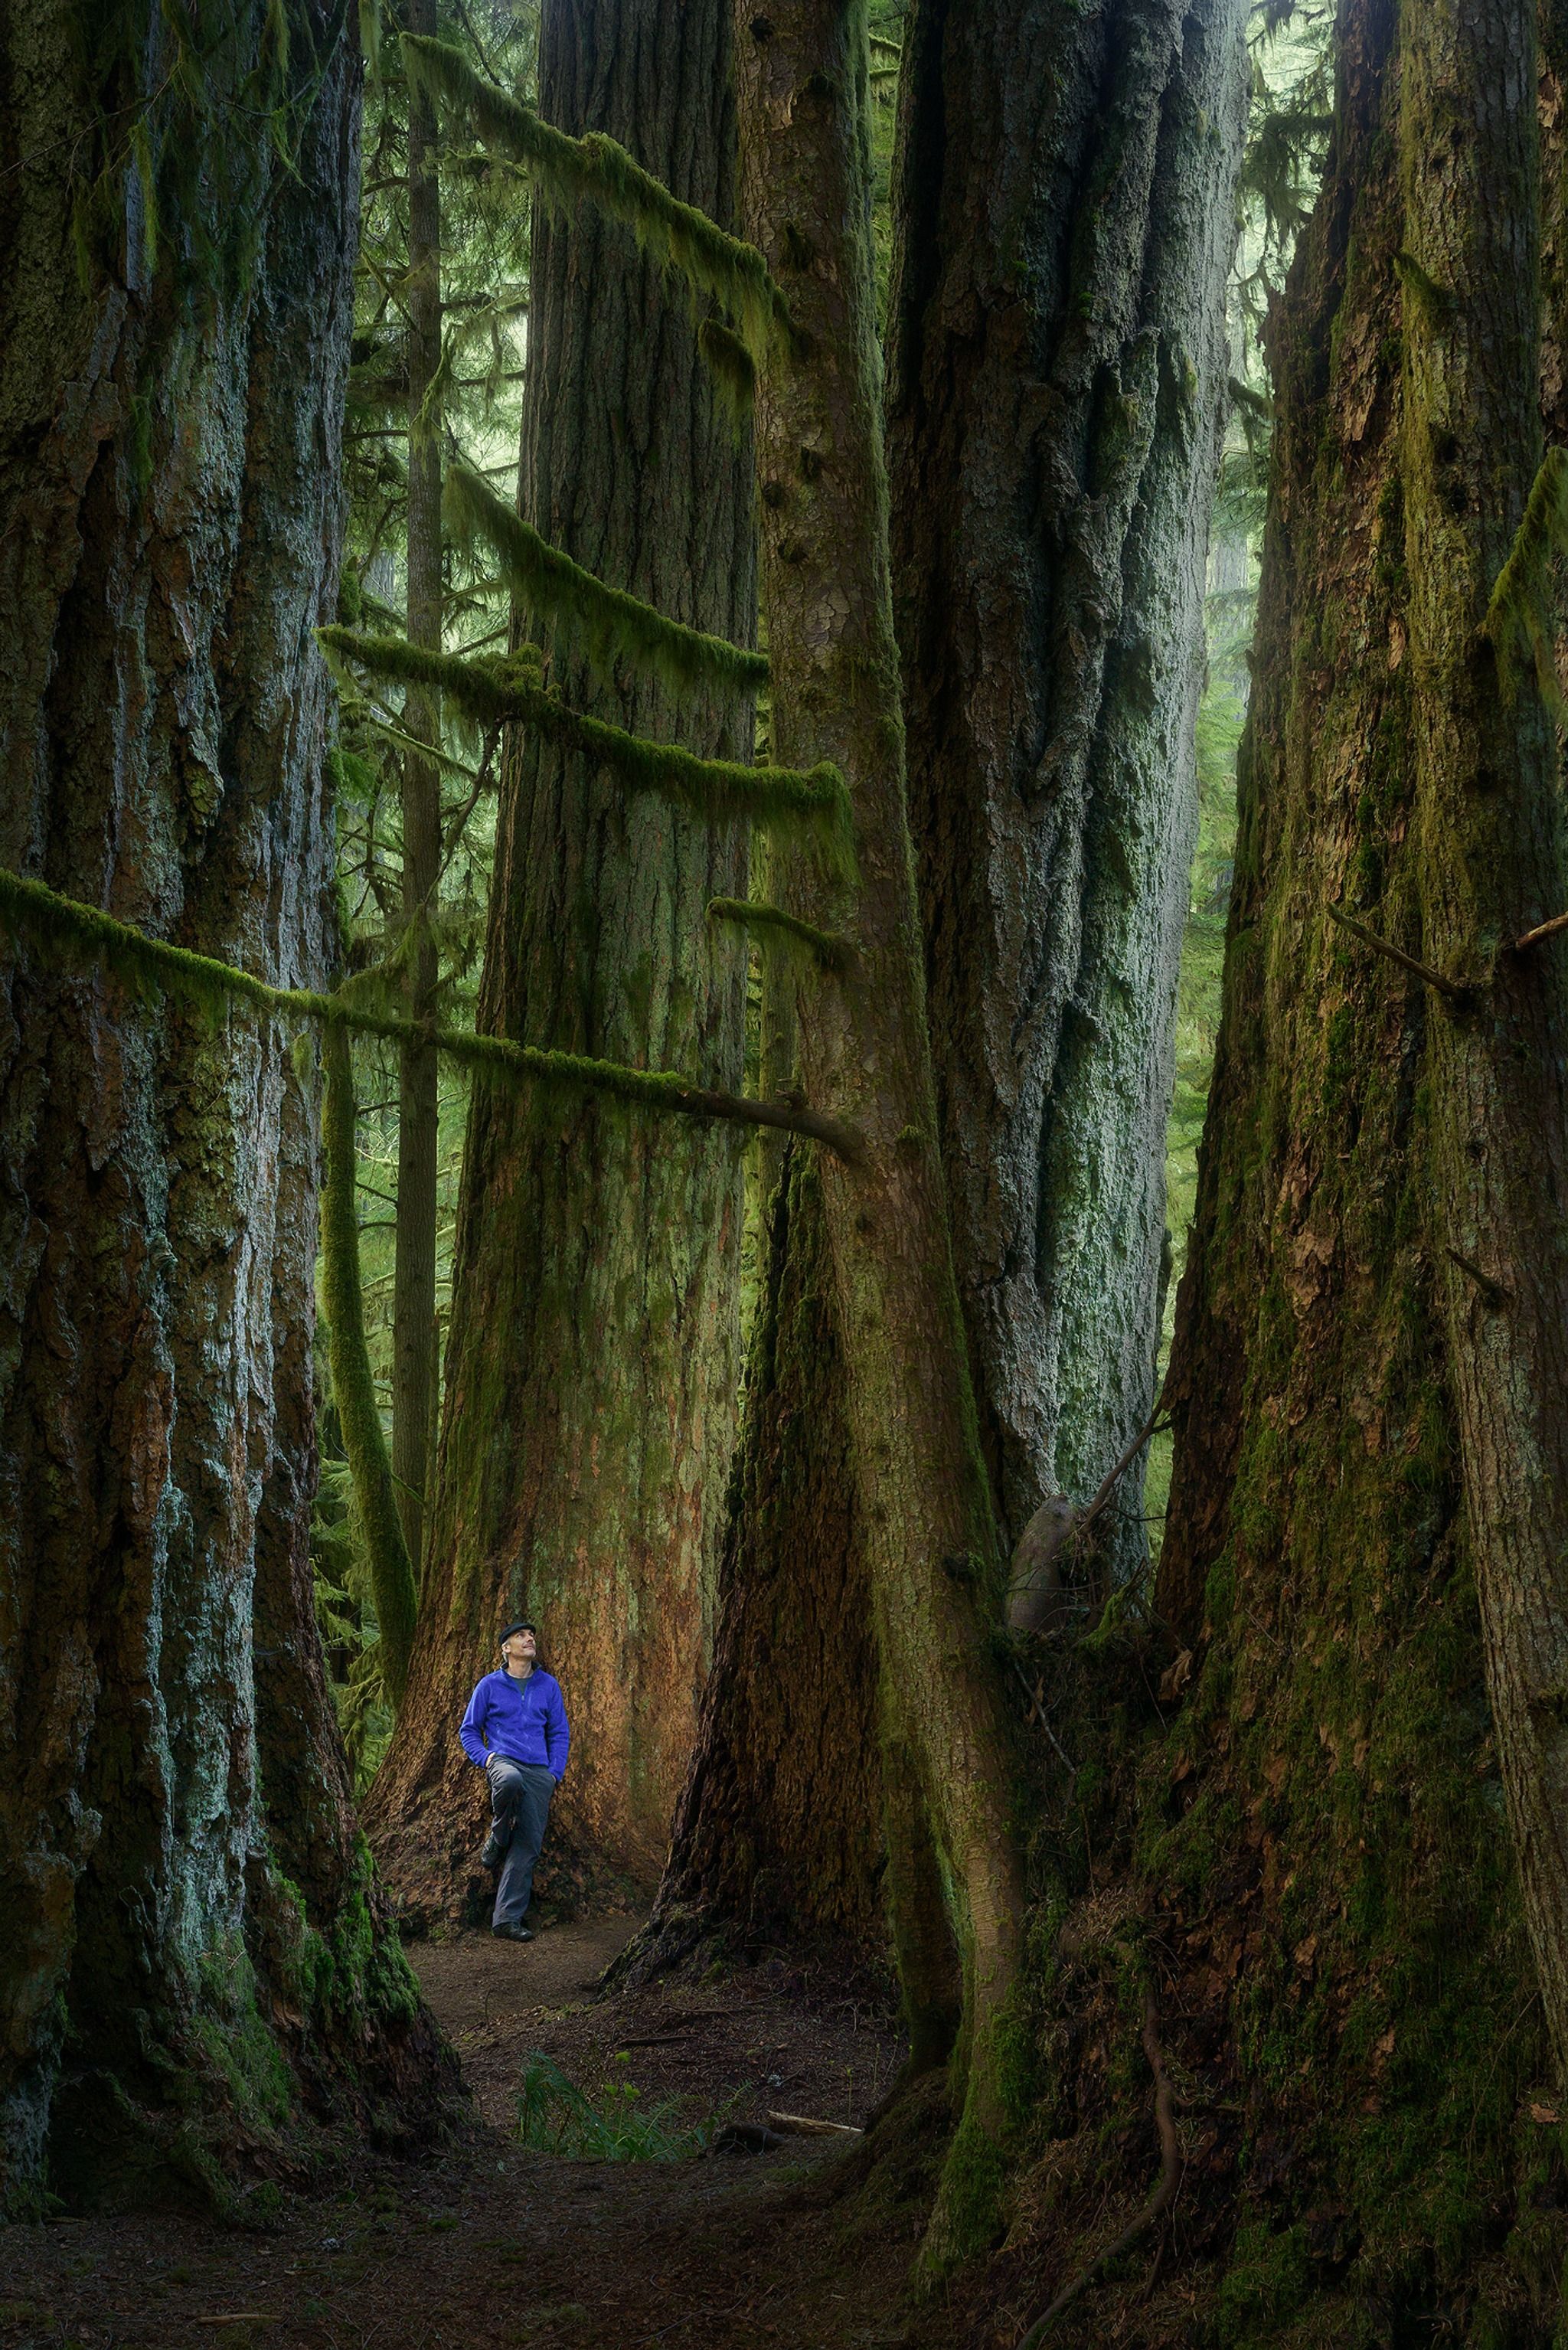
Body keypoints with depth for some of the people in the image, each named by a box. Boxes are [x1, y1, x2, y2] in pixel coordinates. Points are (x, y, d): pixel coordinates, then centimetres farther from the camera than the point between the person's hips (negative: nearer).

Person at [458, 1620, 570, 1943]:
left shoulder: (548, 1686, 15)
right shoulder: (490, 1685, 8)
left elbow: (559, 1734, 18)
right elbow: (469, 1730, 13)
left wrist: (555, 1773, 4)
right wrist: (485, 1758, -5)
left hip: (539, 1770, 3)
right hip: (503, 1759, -3)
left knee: (528, 1847, -8)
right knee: (510, 1780, -41)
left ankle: (507, 1919, -6)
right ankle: (497, 1840, -13)